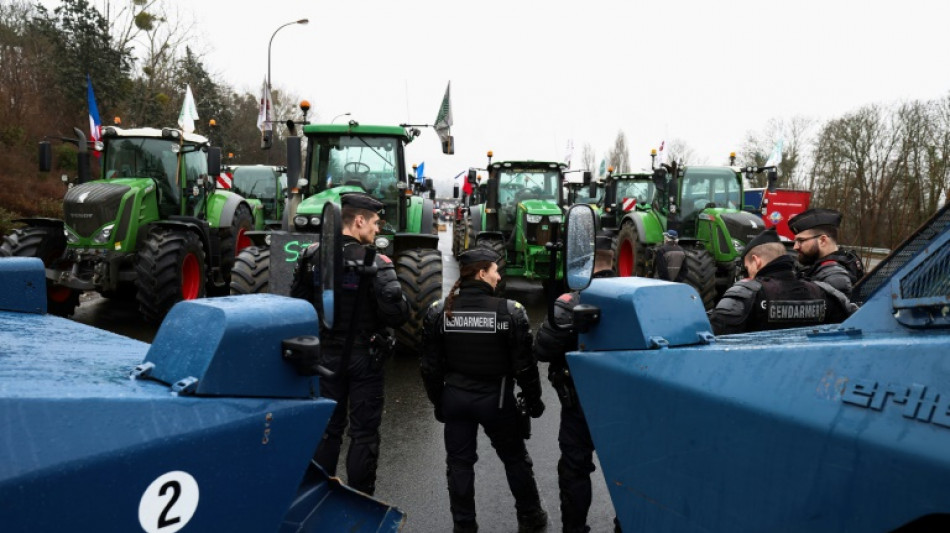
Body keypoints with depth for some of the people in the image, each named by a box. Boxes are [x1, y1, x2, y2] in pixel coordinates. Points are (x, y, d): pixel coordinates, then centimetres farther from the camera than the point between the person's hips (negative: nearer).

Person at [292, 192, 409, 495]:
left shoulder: (312, 257, -3)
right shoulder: (375, 264, -18)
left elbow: (297, 303, 5)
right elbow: (397, 315, -23)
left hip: (326, 354, 5)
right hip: (364, 357, -4)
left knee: (327, 428, 17)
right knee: (364, 433, 8)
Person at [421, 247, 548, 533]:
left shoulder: (438, 312, -5)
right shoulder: (511, 311, -14)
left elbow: (431, 366, 0)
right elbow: (524, 364, -10)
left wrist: (438, 401, 13)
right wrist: (533, 400, 5)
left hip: (455, 398, 2)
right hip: (496, 398, -2)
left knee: (459, 463, 15)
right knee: (515, 459, 18)